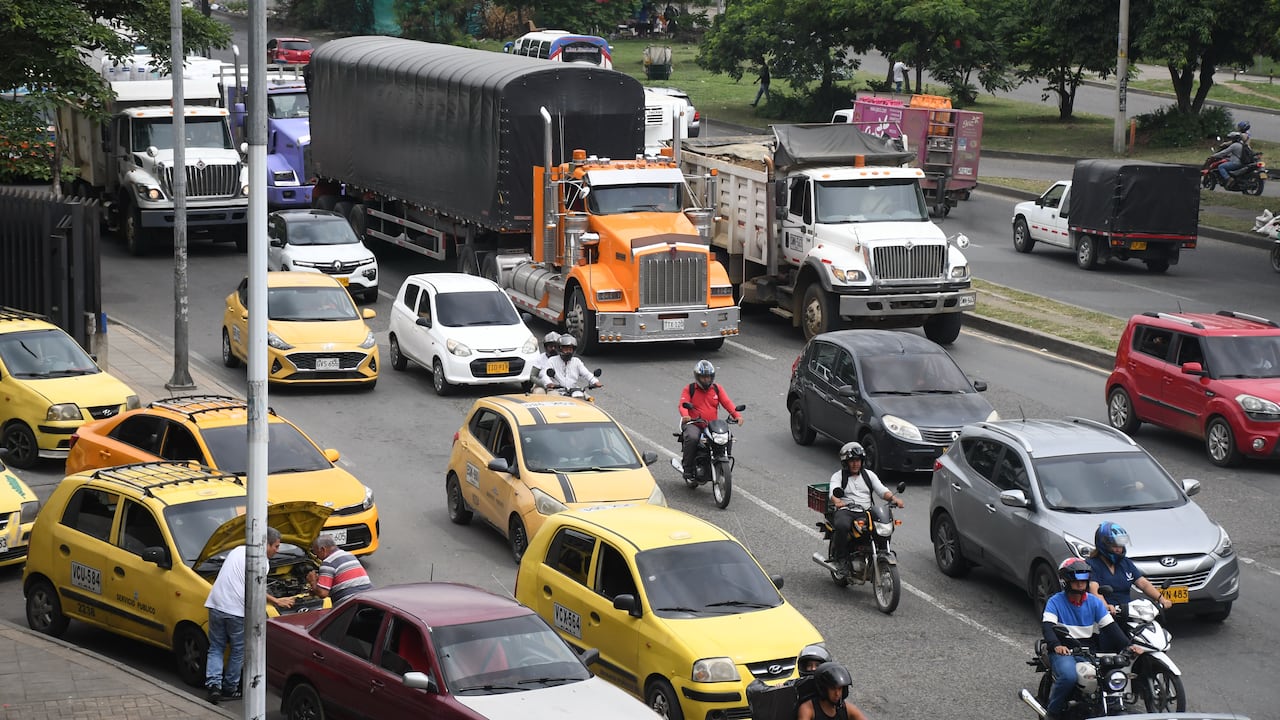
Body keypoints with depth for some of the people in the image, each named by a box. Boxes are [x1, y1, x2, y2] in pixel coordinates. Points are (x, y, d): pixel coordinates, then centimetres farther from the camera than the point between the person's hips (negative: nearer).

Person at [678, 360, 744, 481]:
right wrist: (685, 416, -34)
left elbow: (727, 403, 1)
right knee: (692, 438, -35)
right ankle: (688, 469, -21)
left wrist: (737, 415, -18)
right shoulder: (689, 389, 4)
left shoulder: (717, 389, 13)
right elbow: (683, 404, -11)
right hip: (693, 424, -3)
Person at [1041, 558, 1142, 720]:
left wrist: (1127, 645, -9)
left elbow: (1110, 626, 6)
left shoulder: (1094, 602, 12)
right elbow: (1047, 626, -13)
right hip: (1063, 651, -4)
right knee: (1068, 676, -35)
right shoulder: (1055, 602, 1)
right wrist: (1056, 645, -33)